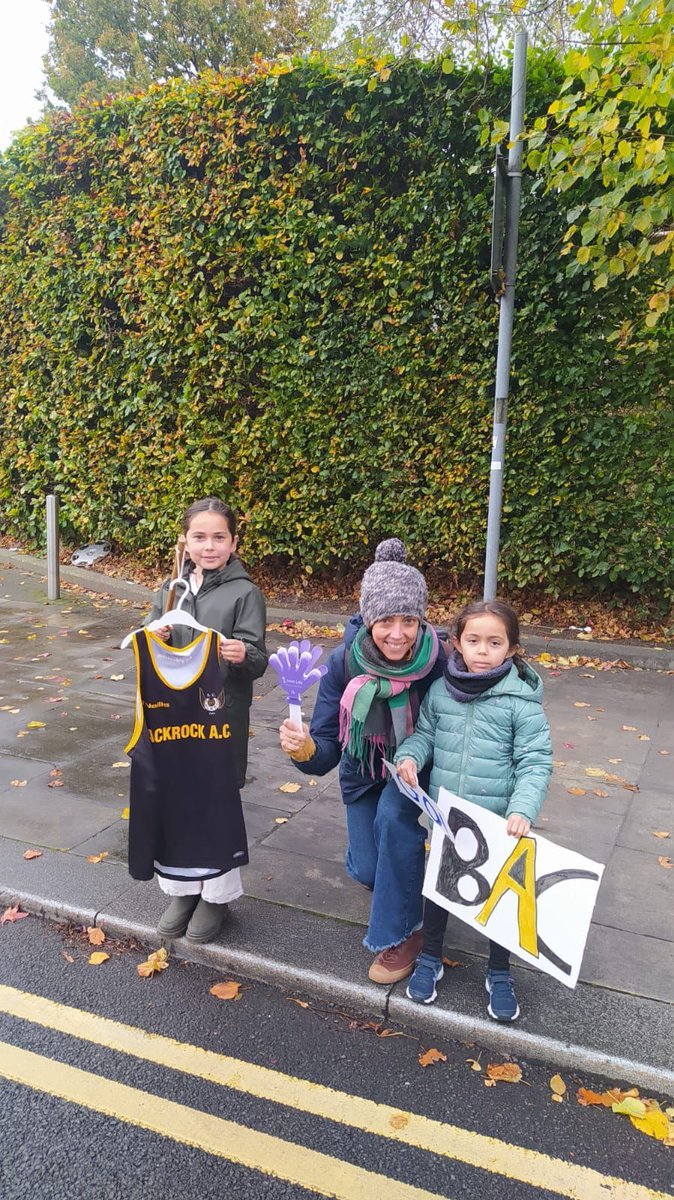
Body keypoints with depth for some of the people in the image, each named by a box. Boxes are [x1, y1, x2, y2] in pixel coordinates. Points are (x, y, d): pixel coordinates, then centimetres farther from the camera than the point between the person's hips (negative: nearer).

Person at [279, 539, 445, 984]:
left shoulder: (438, 661, -31)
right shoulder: (344, 662, -28)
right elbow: (326, 750, -27)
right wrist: (305, 749, -48)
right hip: (364, 769, 2)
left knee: (394, 816, -30)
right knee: (367, 870, 1)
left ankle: (401, 932, -8)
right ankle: (407, 864, 41)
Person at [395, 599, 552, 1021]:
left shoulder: (521, 700, -16)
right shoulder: (440, 691, -5)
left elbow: (535, 762, -14)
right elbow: (425, 733, 9)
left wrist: (523, 810, -27)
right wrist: (410, 755, -12)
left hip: (498, 823, -3)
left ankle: (500, 974, 39)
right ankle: (430, 958, 44)